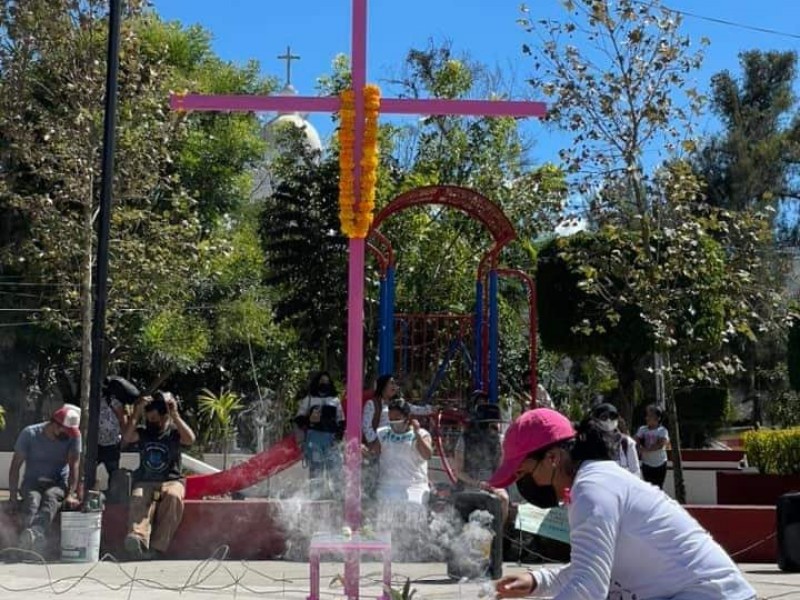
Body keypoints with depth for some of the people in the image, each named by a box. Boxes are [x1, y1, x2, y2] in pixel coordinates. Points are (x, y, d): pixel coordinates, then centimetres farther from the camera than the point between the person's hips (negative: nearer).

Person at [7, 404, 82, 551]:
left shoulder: (73, 436, -4)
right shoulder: (29, 434, -7)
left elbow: (74, 465, -11)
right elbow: (15, 467, -4)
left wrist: (70, 494, -24)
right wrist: (13, 497, -12)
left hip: (58, 484, 0)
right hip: (32, 482, 0)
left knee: (51, 497, -36)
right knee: (32, 500, -34)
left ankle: (34, 532, -65)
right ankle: (33, 538, -62)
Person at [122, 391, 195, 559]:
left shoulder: (174, 432, 10)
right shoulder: (142, 433, 16)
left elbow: (190, 439, -12)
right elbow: (126, 438, -4)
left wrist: (175, 415, -15)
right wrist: (136, 412, -9)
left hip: (171, 481, -1)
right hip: (145, 482, 1)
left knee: (173, 497, -36)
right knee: (139, 499, -33)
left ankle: (157, 547, -39)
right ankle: (137, 538, -60)